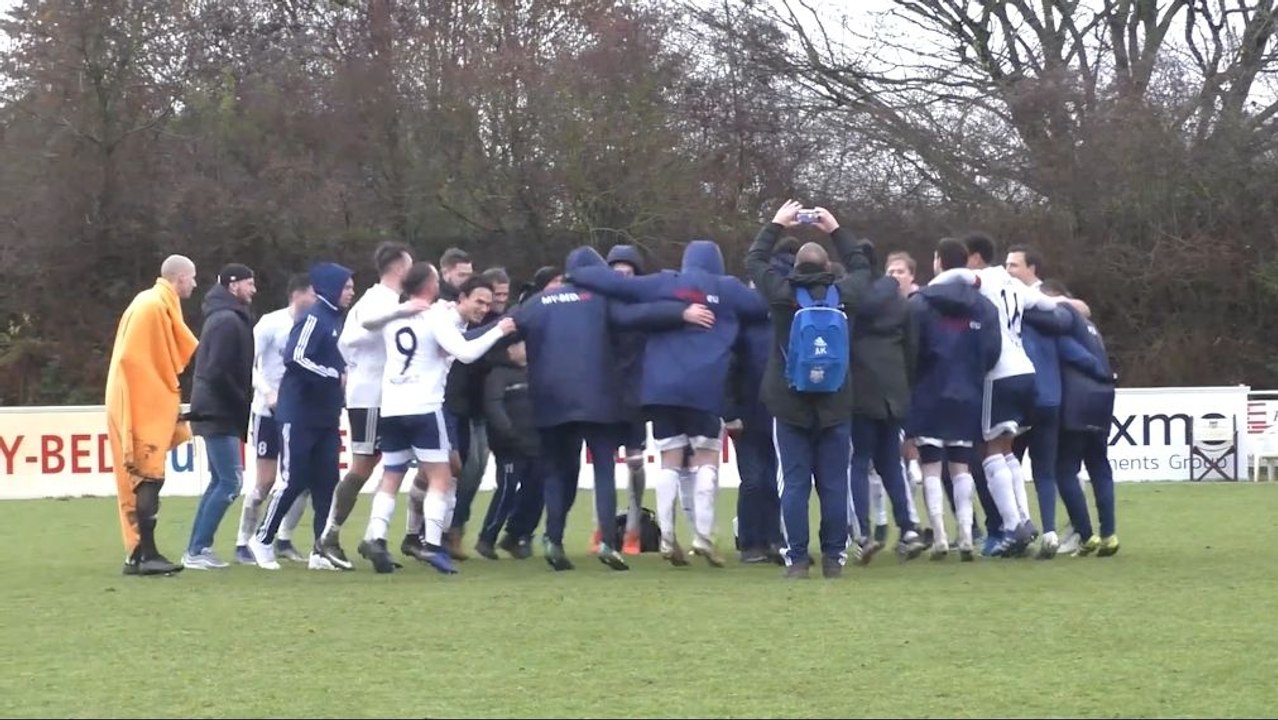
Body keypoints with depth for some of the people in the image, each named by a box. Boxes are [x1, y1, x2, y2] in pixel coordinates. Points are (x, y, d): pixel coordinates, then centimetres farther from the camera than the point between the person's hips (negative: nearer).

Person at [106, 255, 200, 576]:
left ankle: (138, 553, 10)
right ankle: (144, 553, -14)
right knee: (149, 477, -11)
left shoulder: (146, 302, 17)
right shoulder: (162, 305, -13)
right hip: (148, 404, -10)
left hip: (132, 403, 10)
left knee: (139, 478, 9)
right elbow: (189, 354, -11)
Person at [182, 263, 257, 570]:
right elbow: (218, 373, -22)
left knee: (219, 481, 13)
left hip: (214, 411, 10)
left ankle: (198, 549, 13)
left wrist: (241, 404, 10)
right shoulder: (228, 321, -15)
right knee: (230, 481, -10)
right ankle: (197, 551, -10)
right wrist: (242, 404, -12)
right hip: (220, 414, -10)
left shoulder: (222, 317, 17)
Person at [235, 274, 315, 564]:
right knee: (266, 481, -4)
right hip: (269, 411, -5)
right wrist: (269, 394, -24)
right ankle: (243, 544, 6)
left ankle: (284, 540, 16)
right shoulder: (271, 323, -12)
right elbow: (249, 365, -12)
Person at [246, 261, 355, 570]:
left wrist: (342, 373, 0)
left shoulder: (335, 320, 13)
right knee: (294, 481, -4)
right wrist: (335, 376, -18)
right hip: (300, 416, -8)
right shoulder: (314, 319, -14)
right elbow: (295, 359, -23)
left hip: (325, 417, 8)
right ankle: (263, 540, 11)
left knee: (326, 482, 4)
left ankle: (322, 550, 7)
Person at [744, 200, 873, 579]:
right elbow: (861, 266, 19)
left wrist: (775, 226, 22)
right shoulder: (843, 295, -3)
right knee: (834, 484, 4)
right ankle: (834, 558, 5)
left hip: (790, 407, -1)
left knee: (794, 484, 1)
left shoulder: (782, 294, -8)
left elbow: (754, 260, 9)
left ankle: (797, 558, -2)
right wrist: (836, 230, 28)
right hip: (835, 406, 1)